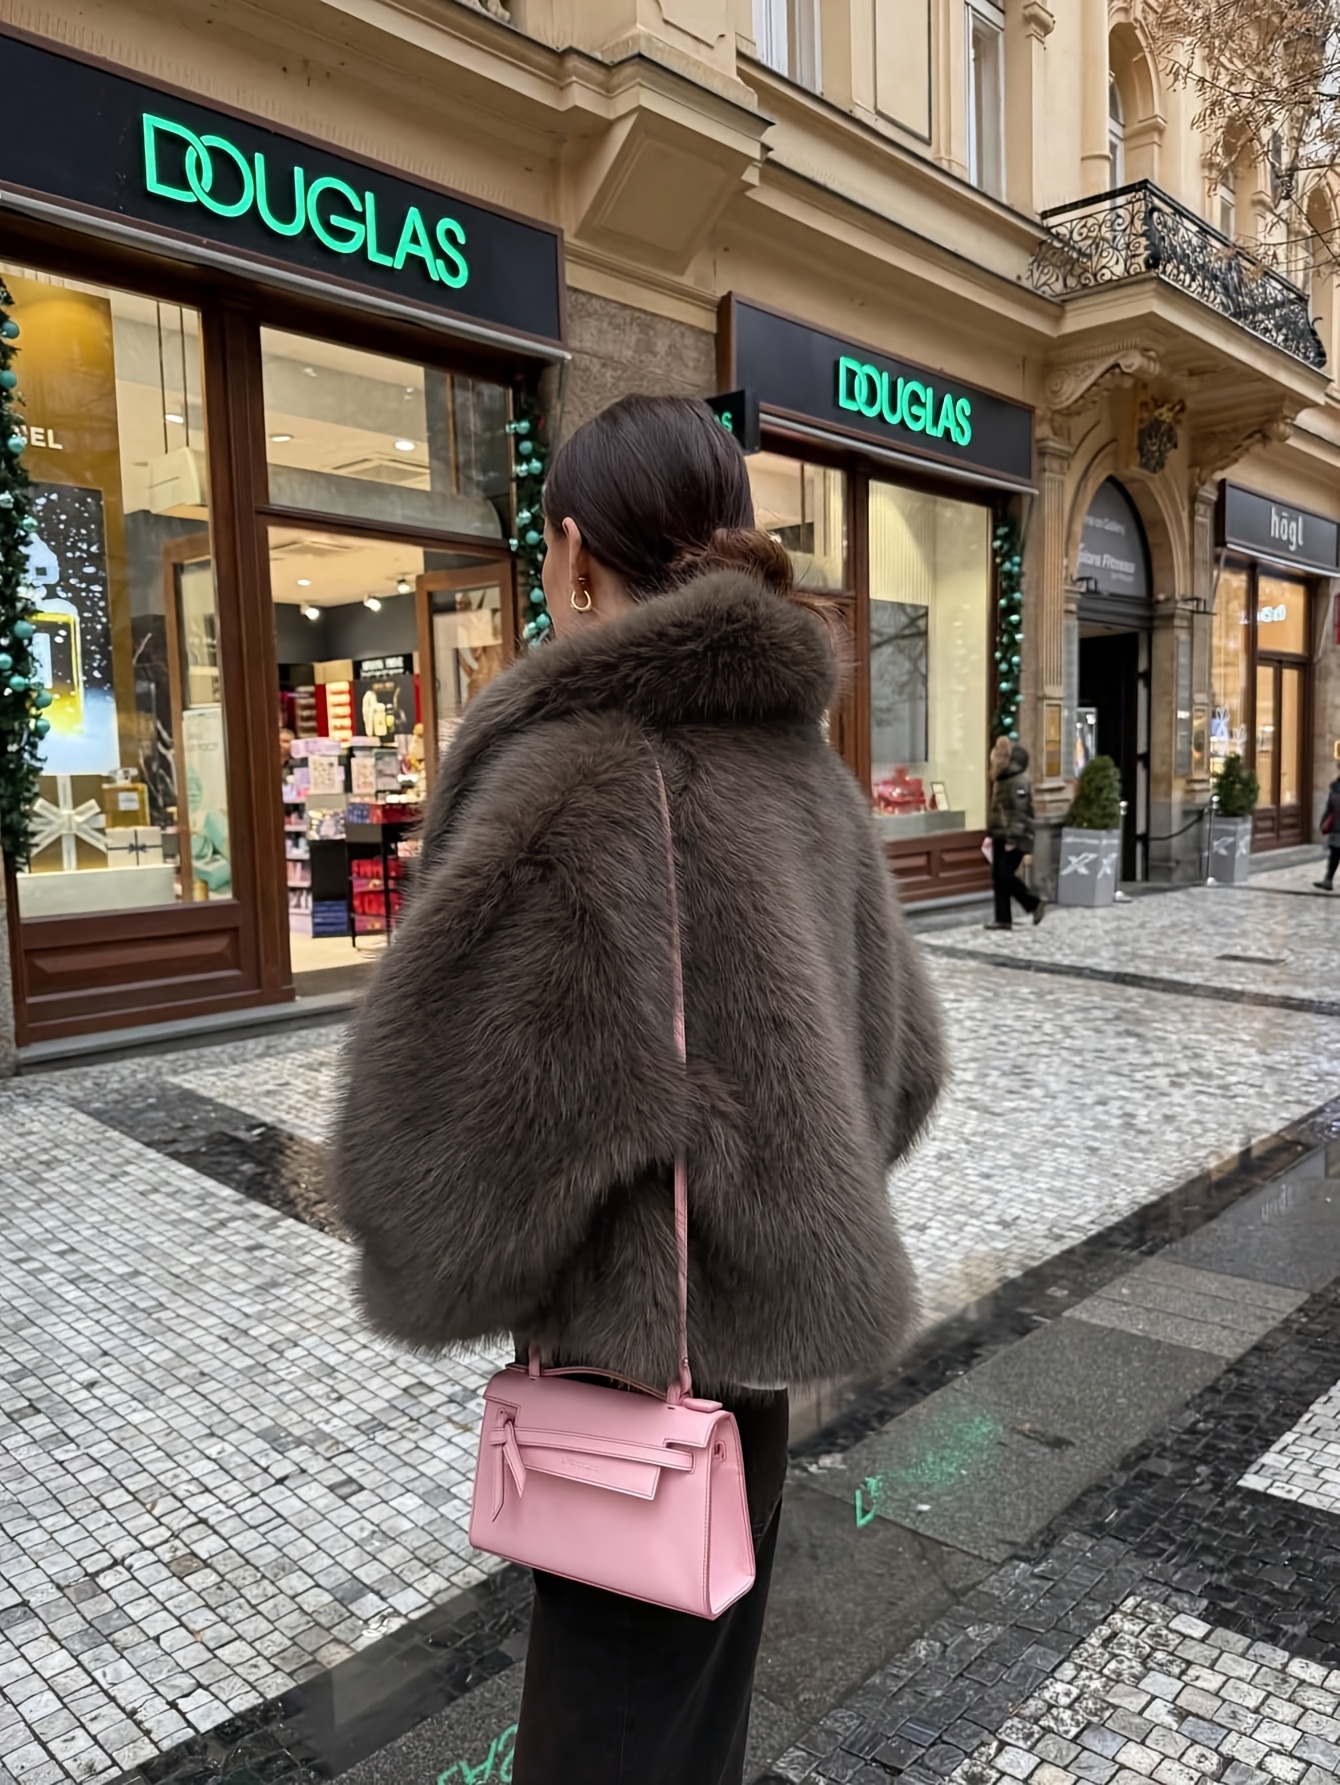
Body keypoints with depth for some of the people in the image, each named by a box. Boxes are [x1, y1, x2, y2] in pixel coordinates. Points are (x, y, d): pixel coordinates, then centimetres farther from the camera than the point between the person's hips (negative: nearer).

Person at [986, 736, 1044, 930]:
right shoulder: (1000, 780, 16)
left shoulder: (1018, 782, -14)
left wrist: (1012, 839, -23)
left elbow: (1019, 813, -20)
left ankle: (1035, 903, 6)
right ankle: (1003, 919, 8)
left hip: (1014, 839, -10)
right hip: (1001, 837, 10)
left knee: (1005, 876, -11)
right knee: (997, 877, 5)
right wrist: (992, 834, 20)